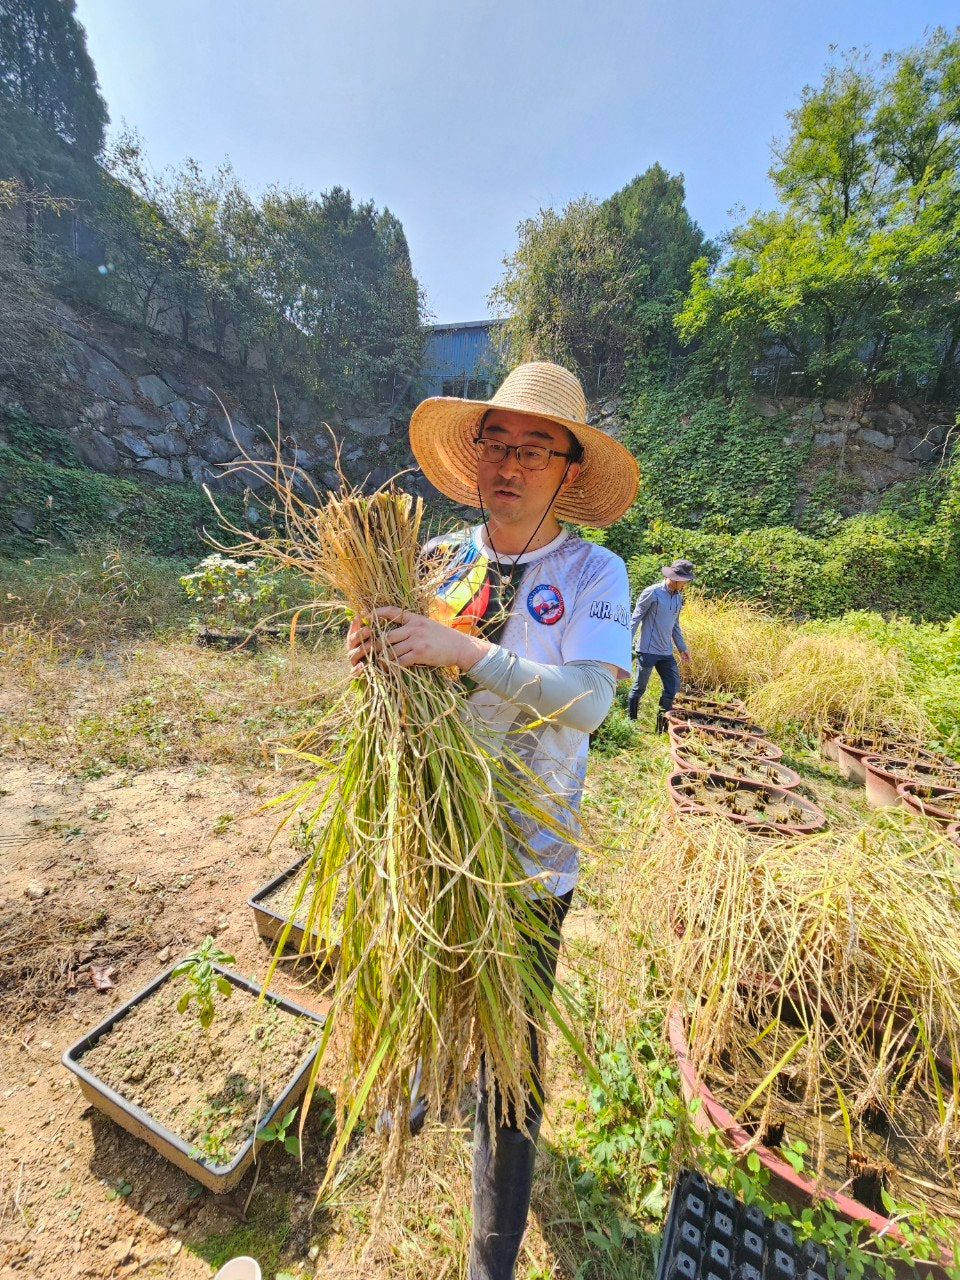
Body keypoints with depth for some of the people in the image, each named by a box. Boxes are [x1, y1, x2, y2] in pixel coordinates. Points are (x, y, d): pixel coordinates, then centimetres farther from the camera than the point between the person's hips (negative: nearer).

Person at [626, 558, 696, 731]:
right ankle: (630, 721, 20)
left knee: (673, 687, 6)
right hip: (648, 650, -7)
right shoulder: (653, 592, -11)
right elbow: (635, 618, -10)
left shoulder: (678, 597, 11)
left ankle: (662, 725, 20)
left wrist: (682, 647, 22)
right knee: (639, 688, 4)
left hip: (666, 652, 7)